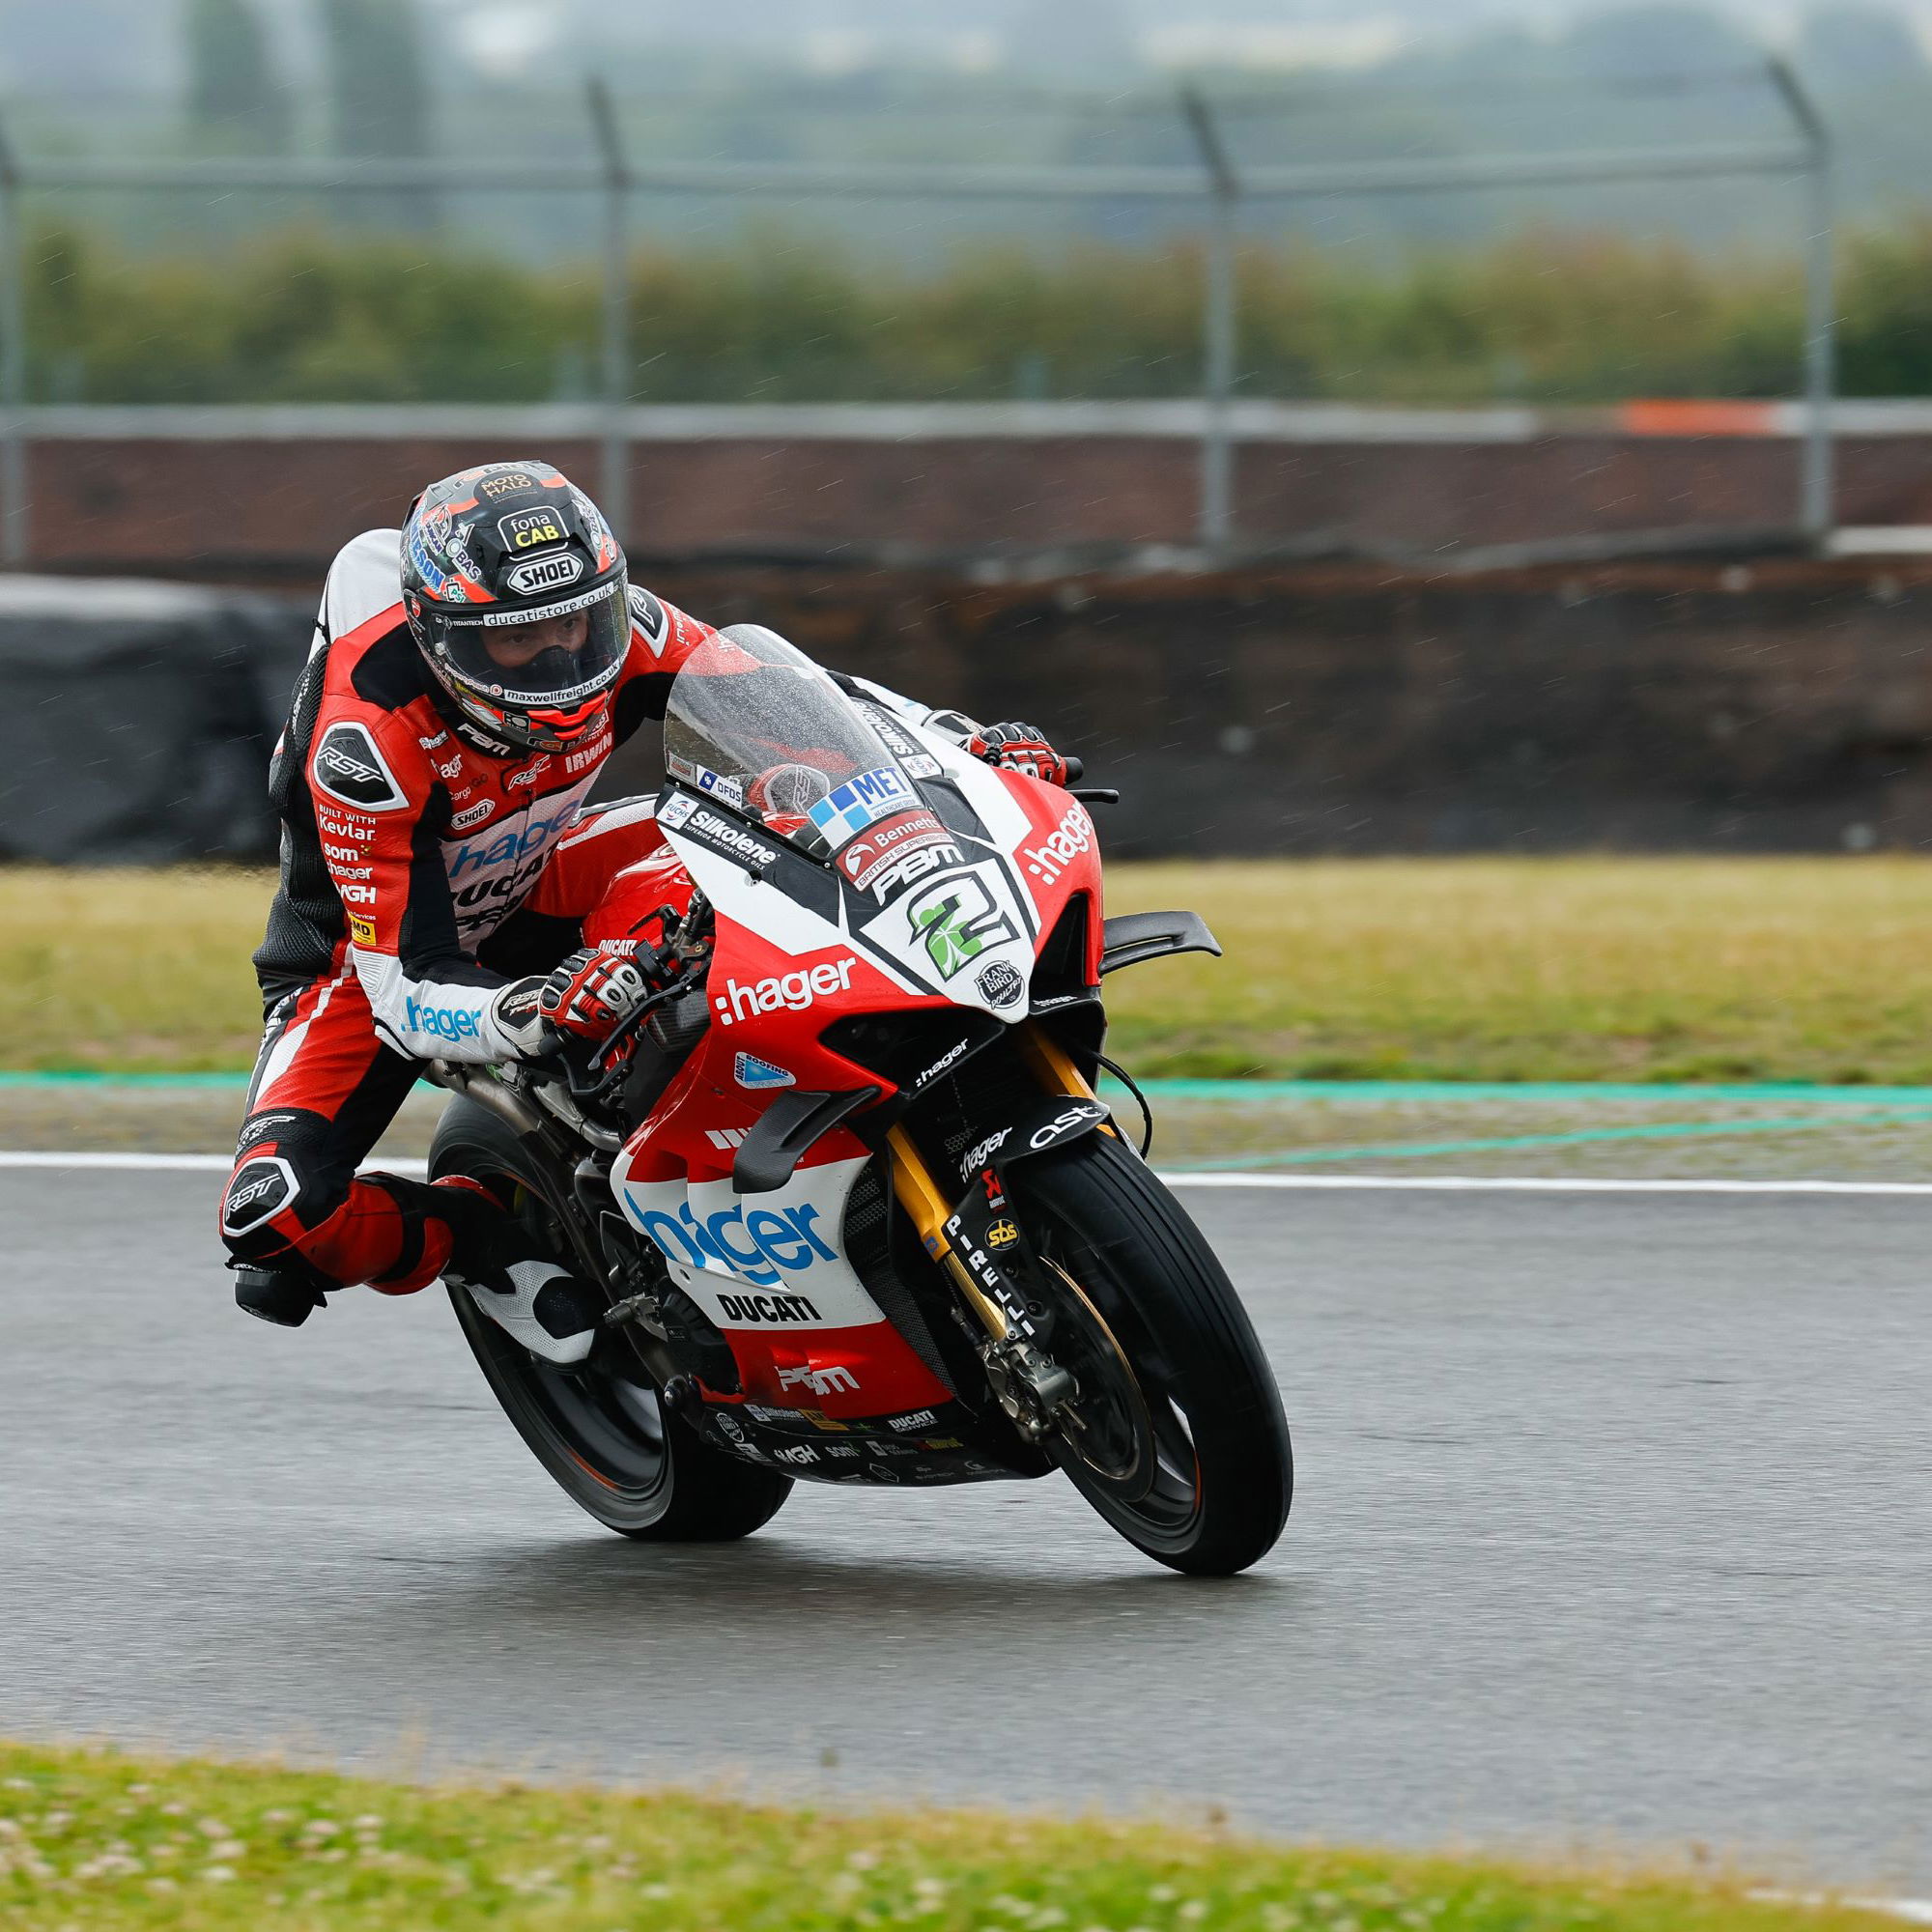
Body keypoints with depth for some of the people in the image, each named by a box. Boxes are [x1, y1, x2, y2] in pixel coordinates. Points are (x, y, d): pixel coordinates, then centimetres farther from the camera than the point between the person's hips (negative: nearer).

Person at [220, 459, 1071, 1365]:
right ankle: (474, 1232, -3)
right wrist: (539, 1010, -58)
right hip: (373, 945, -5)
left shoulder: (614, 630, -24)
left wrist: (965, 739, -24)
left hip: (530, 890, 5)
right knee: (276, 1216, -31)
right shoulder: (366, 736, -38)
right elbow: (407, 996, -37)